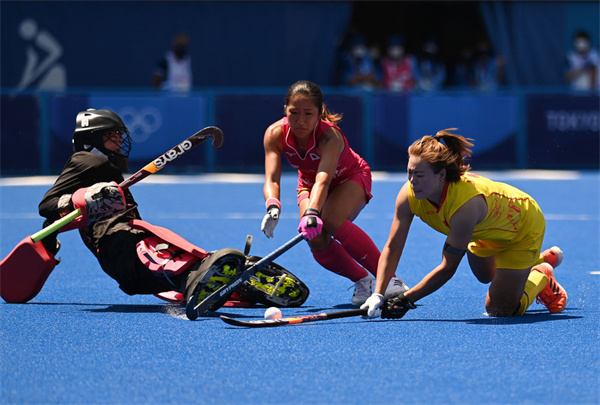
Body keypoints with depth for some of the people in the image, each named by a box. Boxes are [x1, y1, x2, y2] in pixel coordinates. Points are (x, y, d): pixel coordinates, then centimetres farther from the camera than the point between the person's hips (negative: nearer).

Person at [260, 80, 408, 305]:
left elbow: (324, 179, -52)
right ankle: (362, 280, 3)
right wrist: (272, 206, -56)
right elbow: (272, 178, -34)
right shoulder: (275, 135, -26)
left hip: (351, 178, -4)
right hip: (309, 183, 4)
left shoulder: (330, 136, -37)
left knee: (331, 221, -35)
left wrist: (312, 213, -69)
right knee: (317, 241, -24)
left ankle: (389, 279, -25)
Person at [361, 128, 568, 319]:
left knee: (499, 310, -5)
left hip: (523, 226, -7)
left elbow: (448, 268, -40)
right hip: (487, 229, 7)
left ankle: (541, 276, 22)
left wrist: (406, 299, -39)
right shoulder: (409, 195, -30)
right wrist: (378, 295, -36)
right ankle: (544, 258, 54)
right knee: (485, 276, 32)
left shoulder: (465, 205, -46)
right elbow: (392, 248, -24)